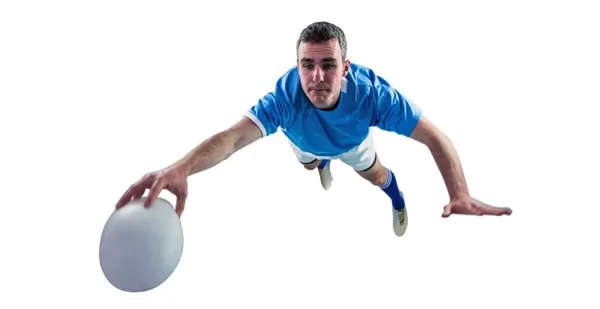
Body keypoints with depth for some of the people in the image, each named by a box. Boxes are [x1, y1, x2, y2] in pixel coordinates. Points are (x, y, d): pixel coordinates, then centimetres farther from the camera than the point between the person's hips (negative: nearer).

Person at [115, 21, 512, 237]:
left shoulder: (372, 91, -50)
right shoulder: (286, 97, -51)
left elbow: (436, 138, -48)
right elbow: (234, 136, -66)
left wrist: (461, 196, -65)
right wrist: (181, 168, -87)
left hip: (354, 141, -1)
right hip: (307, 145, 1)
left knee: (376, 176, 26)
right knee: (312, 164, 35)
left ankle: (395, 195, 64)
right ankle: (324, 166, 74)